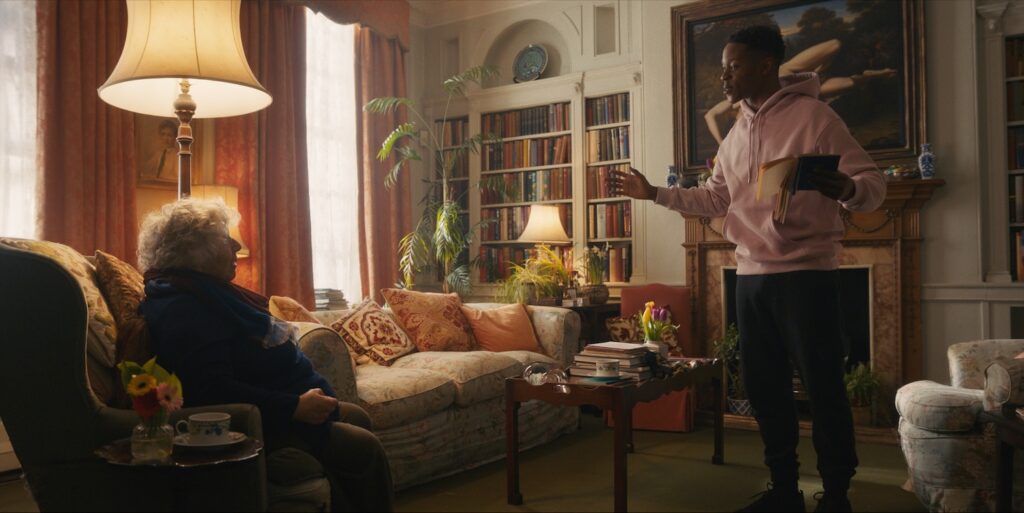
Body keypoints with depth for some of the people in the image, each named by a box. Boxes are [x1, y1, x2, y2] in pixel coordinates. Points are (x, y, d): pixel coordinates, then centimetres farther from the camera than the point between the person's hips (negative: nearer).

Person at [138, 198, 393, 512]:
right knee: (364, 449, -12)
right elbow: (214, 391, -32)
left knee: (357, 418, 17)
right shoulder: (184, 309, -24)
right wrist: (295, 407, -30)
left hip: (261, 410, 11)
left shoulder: (202, 293, 10)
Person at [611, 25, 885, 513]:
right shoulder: (735, 134, 15)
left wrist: (846, 190, -31)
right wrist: (654, 192, 15)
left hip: (806, 273, -7)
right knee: (763, 384, 12)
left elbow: (873, 180, -9)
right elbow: (714, 198, 22)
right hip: (751, 276, 7)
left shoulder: (813, 115, -6)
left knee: (823, 386, 0)